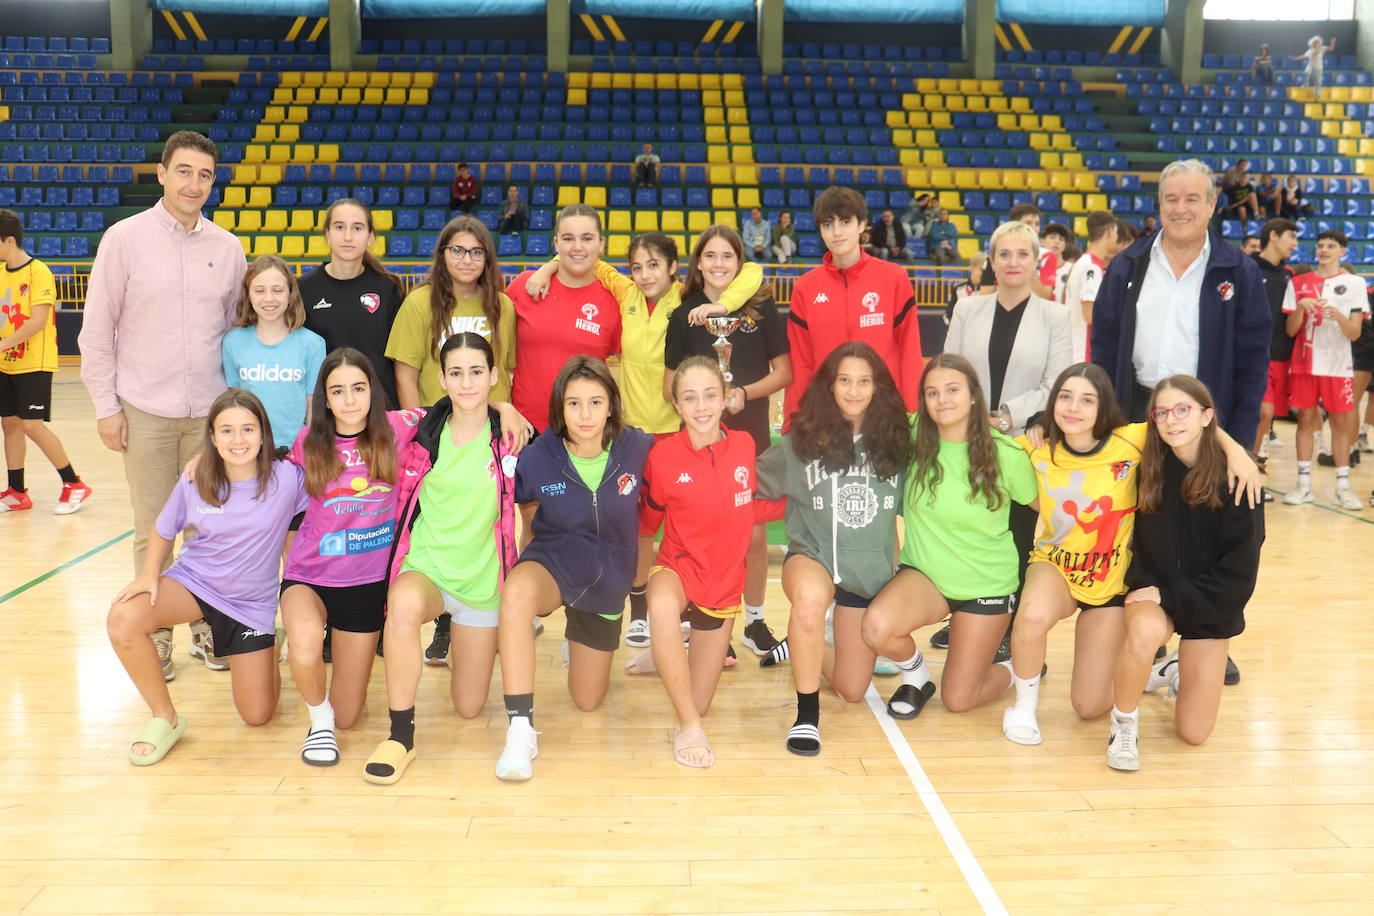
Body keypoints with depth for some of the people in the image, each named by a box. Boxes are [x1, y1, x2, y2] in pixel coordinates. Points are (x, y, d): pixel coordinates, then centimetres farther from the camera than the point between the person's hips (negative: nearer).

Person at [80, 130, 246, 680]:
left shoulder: (227, 247, 6)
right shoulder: (126, 238, -2)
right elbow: (97, 329, 0)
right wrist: (105, 406, -4)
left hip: (210, 413, 2)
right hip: (145, 412, -2)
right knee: (152, 531, 5)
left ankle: (206, 629, 22)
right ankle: (154, 638, 17)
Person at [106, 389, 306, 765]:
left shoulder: (286, 478, -20)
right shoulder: (194, 482, -12)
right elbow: (163, 532, 3)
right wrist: (149, 573, -12)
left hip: (253, 602, -1)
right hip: (194, 580, 1)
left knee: (257, 716, 2)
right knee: (123, 618, -31)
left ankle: (266, 651, 39)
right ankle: (164, 718, -7)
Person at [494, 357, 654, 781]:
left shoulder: (636, 448, -17)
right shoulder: (538, 457, -19)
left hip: (607, 581, 2)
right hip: (554, 562, -2)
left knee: (587, 702, 16)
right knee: (517, 591, -42)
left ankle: (582, 640, 54)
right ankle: (521, 730, -31)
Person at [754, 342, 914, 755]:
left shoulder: (896, 442, -2)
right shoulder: (801, 441, -5)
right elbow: (754, 485, 3)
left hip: (871, 569, 3)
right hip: (813, 555, -3)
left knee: (852, 690, 8)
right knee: (810, 596, -42)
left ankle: (800, 648, 41)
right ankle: (807, 715, -24)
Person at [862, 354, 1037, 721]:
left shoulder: (1007, 456, -15)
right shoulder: (913, 437, -11)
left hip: (987, 585, -1)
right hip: (924, 574, 2)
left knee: (958, 700, 1)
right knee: (877, 626, -30)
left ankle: (1015, 668, 35)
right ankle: (916, 675, 5)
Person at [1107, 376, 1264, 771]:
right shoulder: (1148, 470, -10)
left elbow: (1237, 575, -14)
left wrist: (1171, 596, -19)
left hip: (1210, 603, 0)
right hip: (1153, 593, 0)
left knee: (1194, 732, 1)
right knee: (1146, 630, -39)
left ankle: (1177, 671, 35)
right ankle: (1124, 724, -13)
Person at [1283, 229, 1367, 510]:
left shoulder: (1354, 283, 3)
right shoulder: (1299, 283, 7)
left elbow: (1355, 333, -3)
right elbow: (1290, 330, 3)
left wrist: (1338, 315, -21)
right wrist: (1300, 307, -15)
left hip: (1338, 365, -1)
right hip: (1304, 363, 1)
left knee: (1341, 423, 2)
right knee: (1306, 419, 3)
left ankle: (1343, 486, 7)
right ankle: (1304, 483, 8)